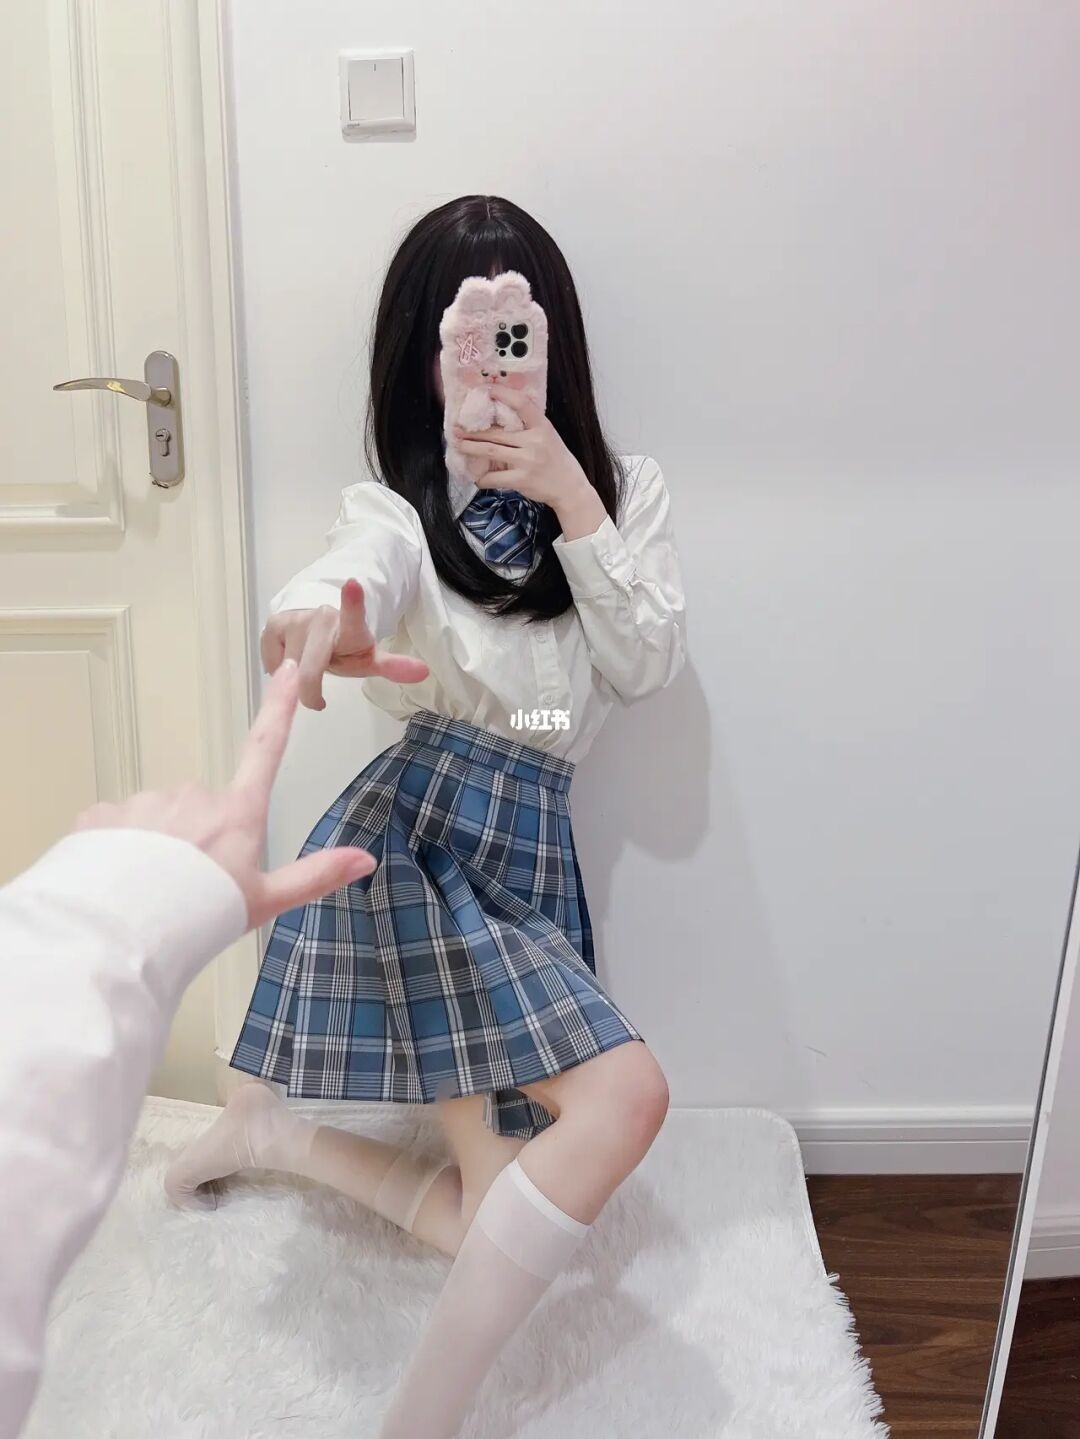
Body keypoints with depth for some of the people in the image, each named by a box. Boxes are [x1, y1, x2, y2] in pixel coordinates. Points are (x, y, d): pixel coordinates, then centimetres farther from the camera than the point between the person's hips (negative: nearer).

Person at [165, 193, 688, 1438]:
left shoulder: (622, 488, 14)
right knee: (623, 1095, -26)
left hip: (529, 851, 6)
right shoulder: (399, 502, 2)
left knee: (505, 1220, 4)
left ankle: (273, 1133, 27)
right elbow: (343, 581, -21)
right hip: (419, 830, -5)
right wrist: (316, 627, -46)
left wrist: (573, 505, -8)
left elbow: (649, 667, 3)